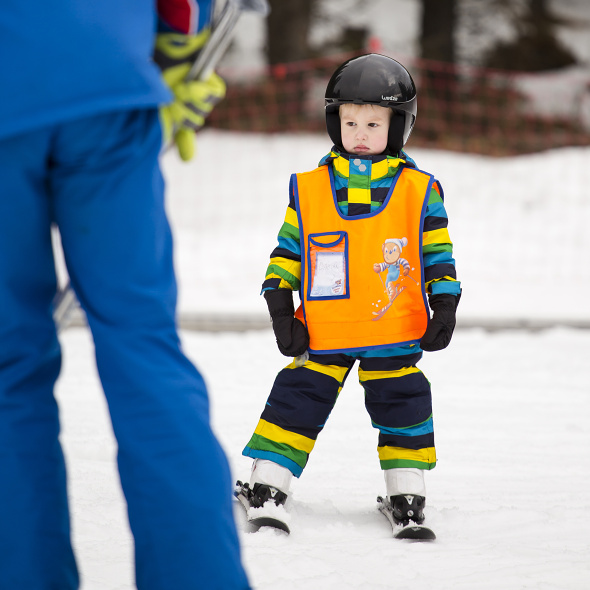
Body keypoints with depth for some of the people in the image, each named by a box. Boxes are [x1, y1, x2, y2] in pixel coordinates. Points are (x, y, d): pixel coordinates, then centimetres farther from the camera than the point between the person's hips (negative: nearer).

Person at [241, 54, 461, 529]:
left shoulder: (419, 192, 0)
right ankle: (267, 489, 6)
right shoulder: (307, 191, 3)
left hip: (395, 332, 0)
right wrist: (279, 308, 2)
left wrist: (445, 308, -2)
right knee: (298, 401, -1)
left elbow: (438, 256, 5)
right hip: (323, 333, 0)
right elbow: (287, 252, 8)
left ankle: (408, 496, 16)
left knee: (403, 406, 3)